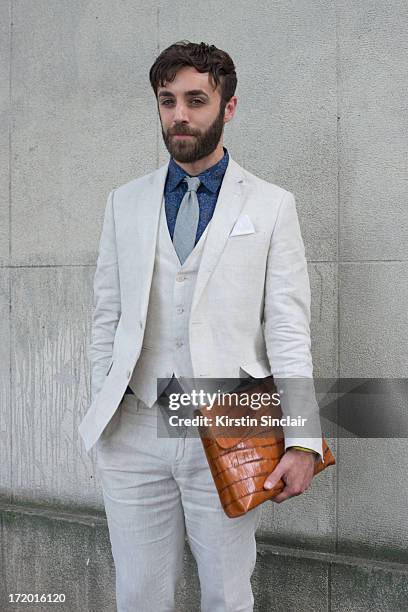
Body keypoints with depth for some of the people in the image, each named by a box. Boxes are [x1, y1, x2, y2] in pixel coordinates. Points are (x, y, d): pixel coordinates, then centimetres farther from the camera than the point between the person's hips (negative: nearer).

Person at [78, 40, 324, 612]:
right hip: (136, 429, 2)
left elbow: (288, 329, -3)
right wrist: (103, 419, 8)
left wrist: (303, 440, -10)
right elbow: (107, 318, 11)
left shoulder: (271, 205, 2)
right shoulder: (125, 203, 10)